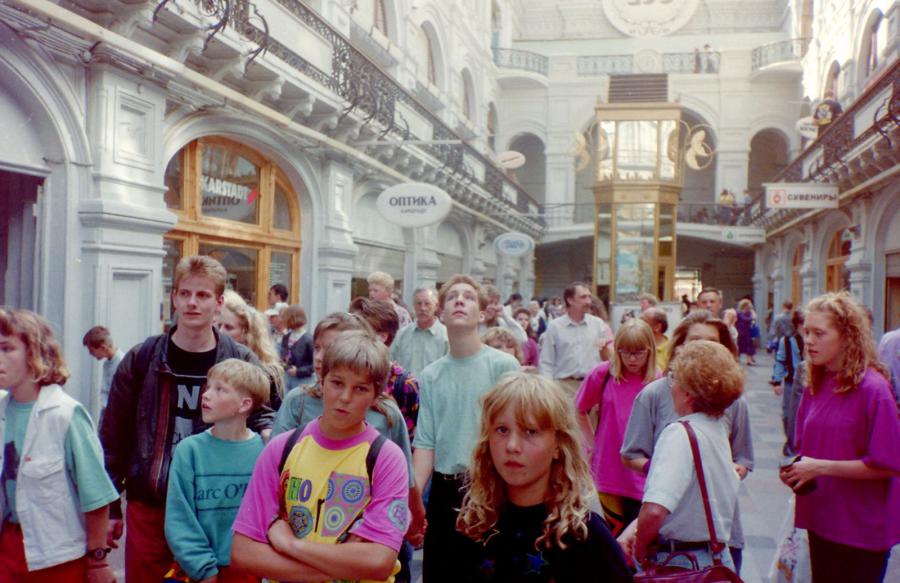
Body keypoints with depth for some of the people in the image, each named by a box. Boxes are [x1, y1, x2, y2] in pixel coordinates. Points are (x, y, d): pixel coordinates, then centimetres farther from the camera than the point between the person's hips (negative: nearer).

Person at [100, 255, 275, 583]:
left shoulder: (241, 362, -3)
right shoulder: (141, 359, -1)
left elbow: (261, 414, 7)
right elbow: (114, 437, 4)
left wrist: (267, 433, -17)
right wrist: (109, 508, 5)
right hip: (148, 507, 1)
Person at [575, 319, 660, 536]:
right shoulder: (603, 374, -5)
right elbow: (579, 412, 9)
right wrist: (592, 444, 4)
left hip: (643, 476, 0)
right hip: (609, 471, 0)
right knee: (616, 532, 11)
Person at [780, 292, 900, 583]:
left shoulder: (872, 388, -17)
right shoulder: (815, 385, 5)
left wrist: (820, 467, -20)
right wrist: (795, 470, -6)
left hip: (862, 530, -7)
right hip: (821, 521, 7)